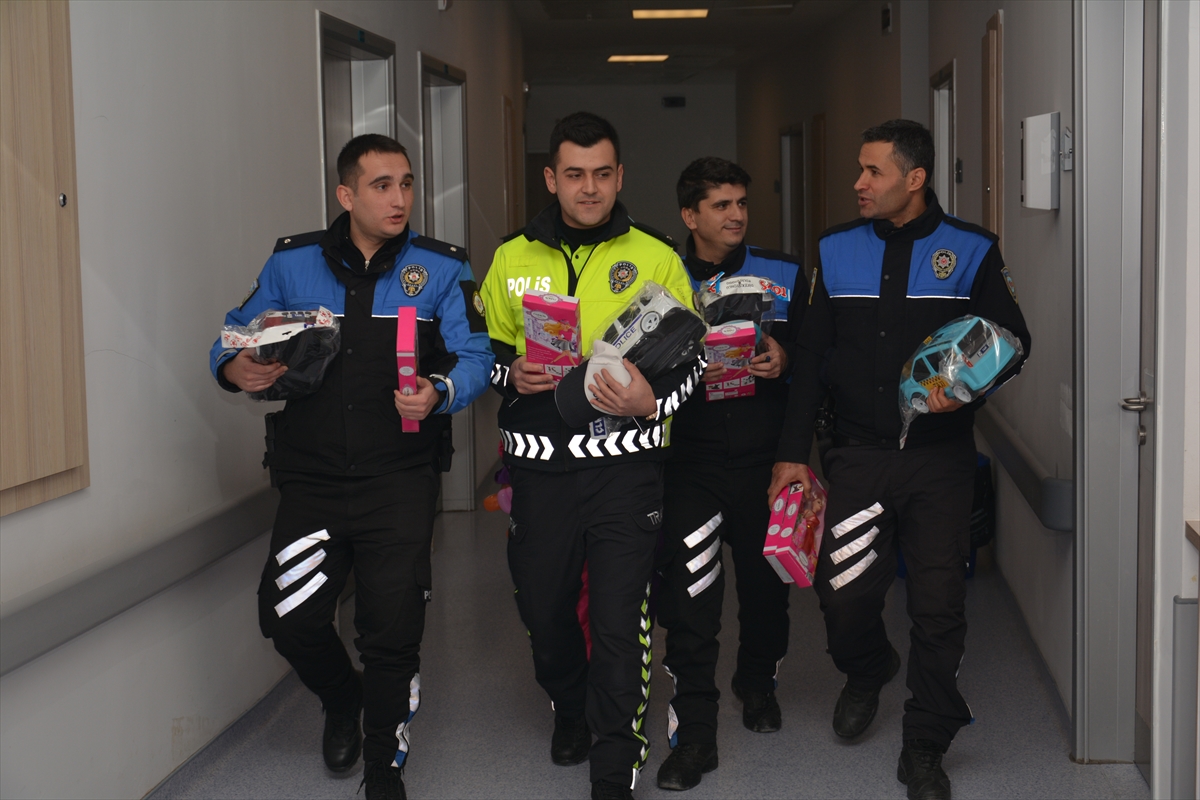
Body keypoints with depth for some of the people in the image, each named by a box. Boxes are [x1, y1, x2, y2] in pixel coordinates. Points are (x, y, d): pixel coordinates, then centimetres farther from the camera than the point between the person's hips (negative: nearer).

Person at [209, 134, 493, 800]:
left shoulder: (441, 268, 2)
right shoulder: (292, 263, 6)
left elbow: (474, 358, -2)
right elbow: (234, 338, 12)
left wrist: (438, 392, -23)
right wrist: (236, 369, -11)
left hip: (400, 484, -1)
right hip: (311, 478, 2)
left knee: (391, 632, 0)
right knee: (289, 619, -4)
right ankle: (340, 701, 32)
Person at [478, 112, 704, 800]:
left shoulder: (656, 259, 4)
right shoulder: (512, 260, 9)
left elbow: (694, 356, 7)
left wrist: (652, 400, -12)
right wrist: (512, 375, -6)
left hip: (625, 463, -3)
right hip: (539, 465, 3)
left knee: (620, 620, -6)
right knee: (543, 607, 14)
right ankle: (570, 710, 43)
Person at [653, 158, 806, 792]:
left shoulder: (784, 275, 7)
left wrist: (784, 362, -12)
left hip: (765, 459, 2)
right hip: (690, 461, -2)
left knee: (765, 583, 15)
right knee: (689, 596, -8)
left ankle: (758, 681, 43)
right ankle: (693, 734, 0)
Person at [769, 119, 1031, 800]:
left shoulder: (972, 250, -1)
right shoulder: (838, 250, 6)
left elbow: (1013, 341, 3)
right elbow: (813, 356, 8)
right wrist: (794, 453, 5)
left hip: (942, 456, -1)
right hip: (861, 454, 2)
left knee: (939, 605, 0)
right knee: (844, 592, -2)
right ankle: (867, 673, 34)